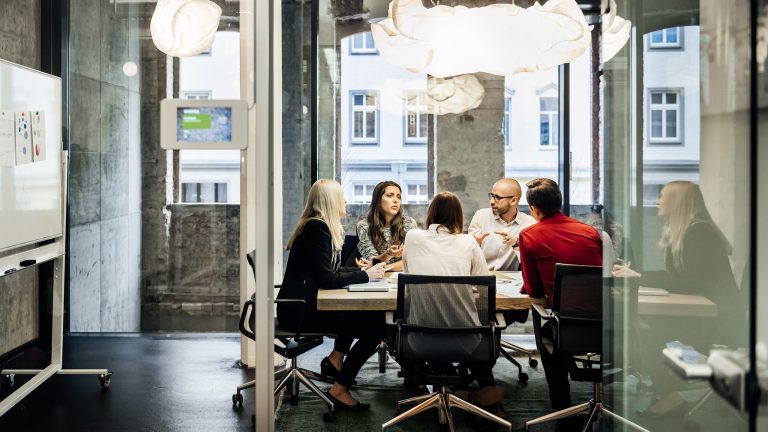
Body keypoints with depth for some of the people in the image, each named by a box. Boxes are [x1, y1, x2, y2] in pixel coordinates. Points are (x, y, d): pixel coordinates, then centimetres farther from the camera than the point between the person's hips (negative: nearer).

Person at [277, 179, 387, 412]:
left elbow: (332, 271, 19)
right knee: (375, 325, -13)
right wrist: (365, 275, -10)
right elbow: (327, 279, -20)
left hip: (305, 305, 10)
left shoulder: (319, 226, 15)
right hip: (299, 312, -10)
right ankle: (339, 390, -6)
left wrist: (363, 270, 8)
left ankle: (336, 358, 19)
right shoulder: (317, 228, -16)